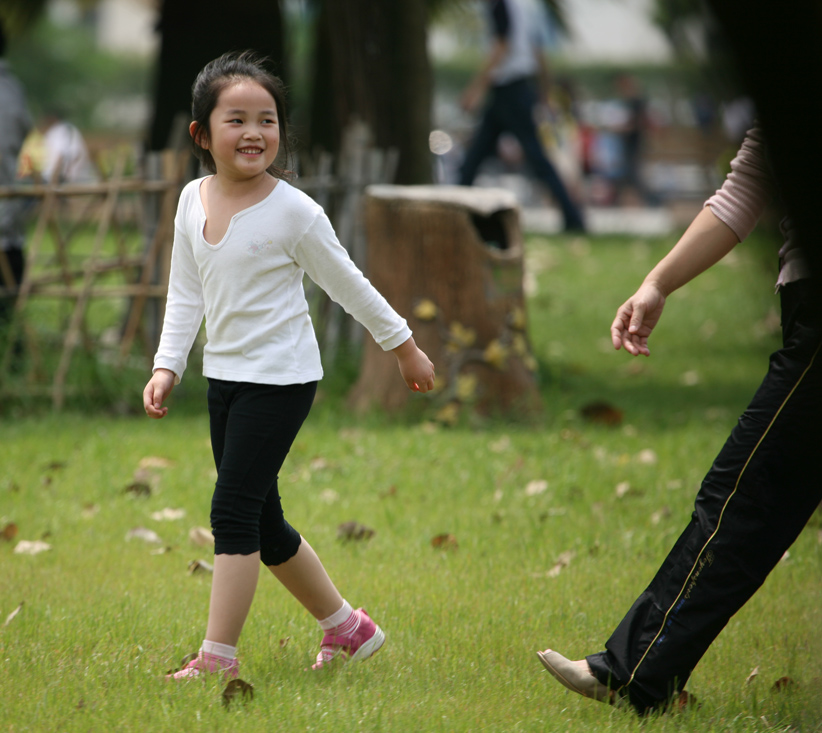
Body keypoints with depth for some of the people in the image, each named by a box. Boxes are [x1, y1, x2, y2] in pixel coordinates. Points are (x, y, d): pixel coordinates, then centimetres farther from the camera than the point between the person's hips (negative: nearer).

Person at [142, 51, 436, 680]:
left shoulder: (292, 211, -13)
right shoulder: (193, 201, 3)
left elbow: (348, 284, -3)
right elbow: (185, 294, 11)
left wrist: (404, 346, 5)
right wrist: (167, 367, 2)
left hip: (280, 380, -7)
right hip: (224, 375, 7)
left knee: (233, 511, -13)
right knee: (261, 523, 13)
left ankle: (219, 655, -7)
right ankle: (346, 626, 29)